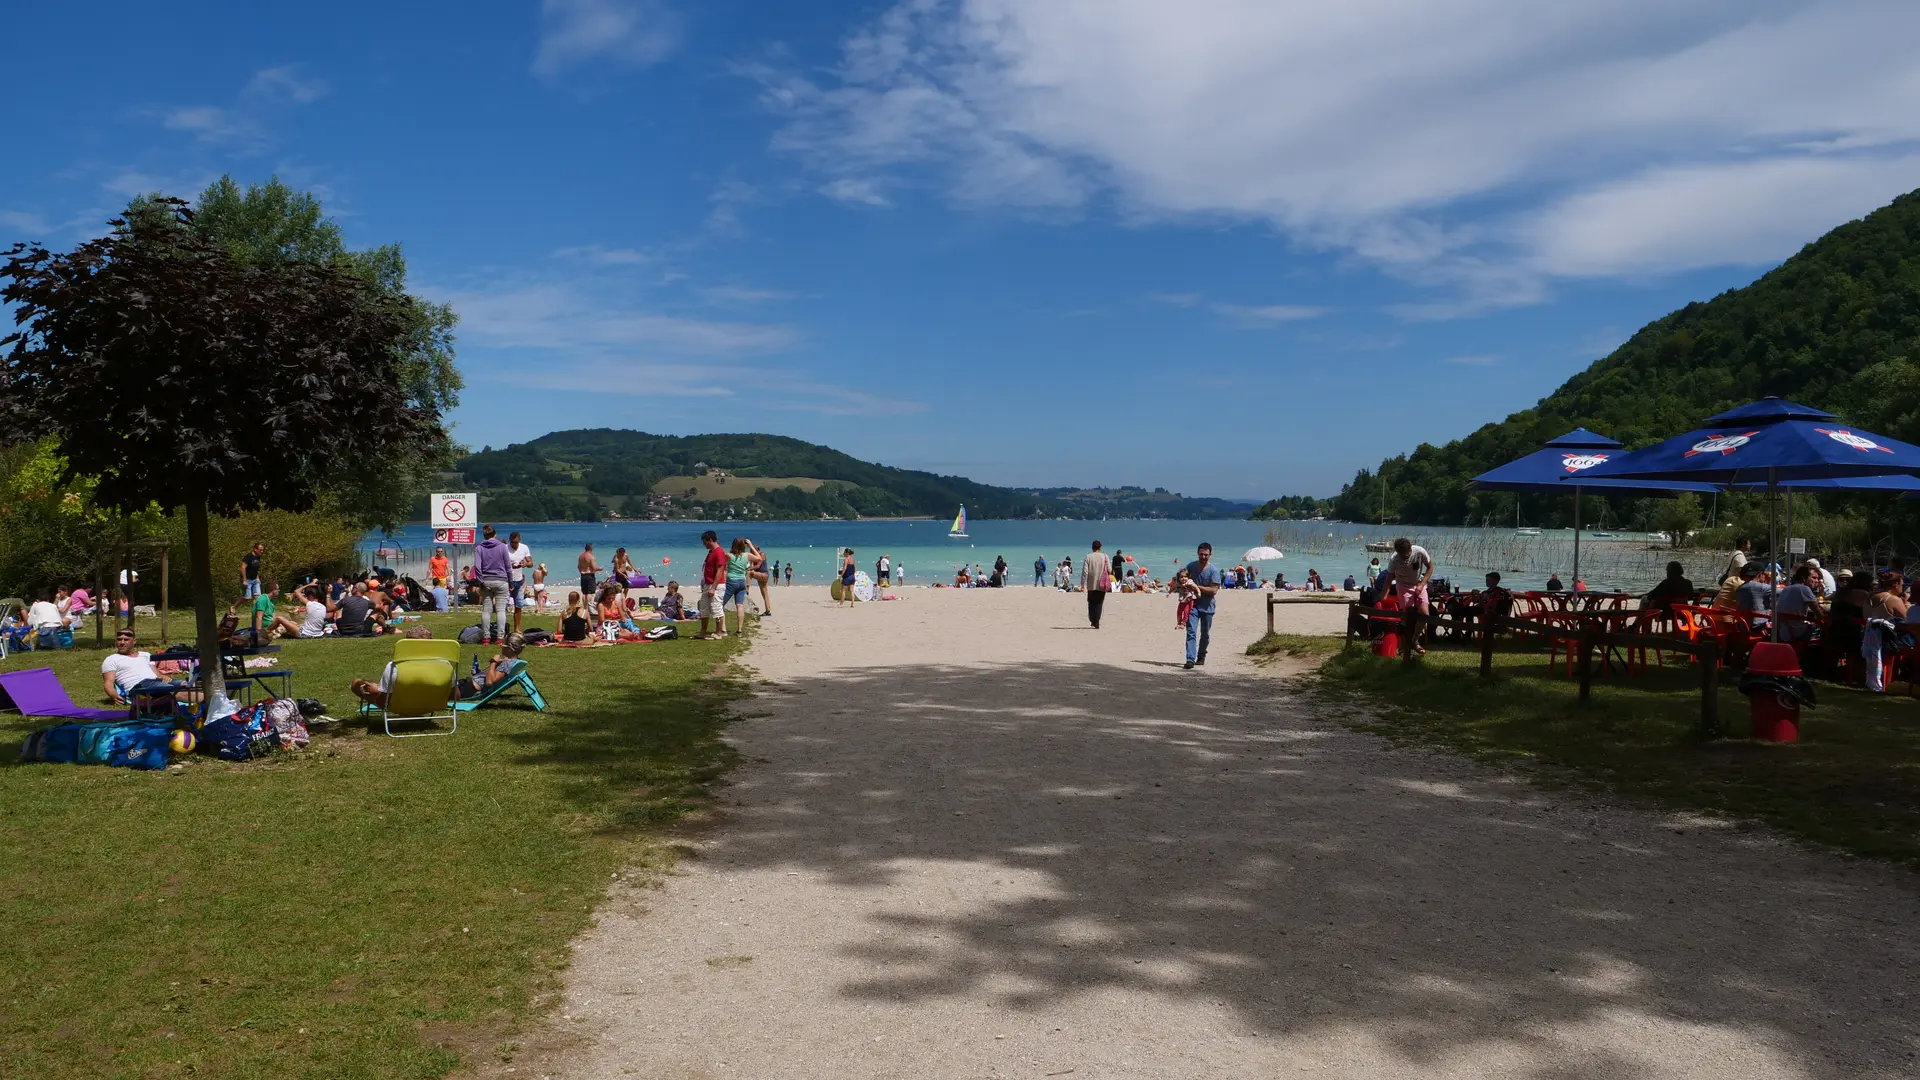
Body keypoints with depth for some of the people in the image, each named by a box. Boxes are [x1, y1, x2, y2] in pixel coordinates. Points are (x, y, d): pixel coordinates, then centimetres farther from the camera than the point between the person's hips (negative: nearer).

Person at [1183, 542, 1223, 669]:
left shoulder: (1214, 570, -10)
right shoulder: (1191, 566, 1)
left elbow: (1214, 590, -17)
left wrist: (1197, 587, -20)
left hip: (1207, 606, -1)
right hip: (1193, 604, 1)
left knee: (1205, 634, 14)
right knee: (1191, 632, -12)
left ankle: (1201, 656, 34)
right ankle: (1190, 659, -18)